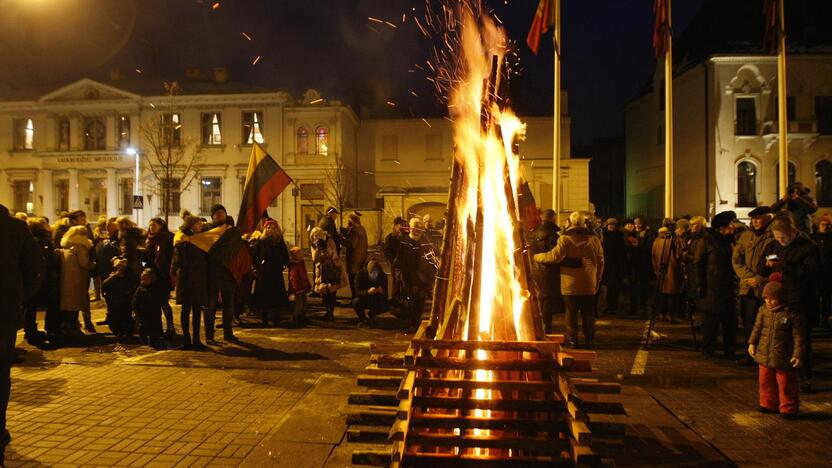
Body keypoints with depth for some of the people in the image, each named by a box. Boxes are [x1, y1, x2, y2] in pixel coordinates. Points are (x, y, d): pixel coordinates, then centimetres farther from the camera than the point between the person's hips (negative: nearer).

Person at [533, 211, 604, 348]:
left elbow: (555, 256, -20)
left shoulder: (565, 238, -10)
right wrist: (597, 281, 18)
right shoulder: (594, 239, 4)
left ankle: (571, 341, 8)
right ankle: (589, 341, 17)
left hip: (570, 284, -3)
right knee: (588, 314, 12)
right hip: (589, 284, 3)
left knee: (571, 313, 5)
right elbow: (600, 262, 9)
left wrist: (535, 257, -10)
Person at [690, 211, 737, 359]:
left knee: (729, 320, 7)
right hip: (711, 290, -7)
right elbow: (697, 263, -9)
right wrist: (700, 286, -14)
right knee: (710, 320, -1)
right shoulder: (706, 241, -7)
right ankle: (708, 350, 10)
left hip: (727, 289, 7)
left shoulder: (727, 241, 15)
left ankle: (729, 351, 18)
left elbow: (731, 262, 23)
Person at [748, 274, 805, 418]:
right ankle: (769, 404, 31)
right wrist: (752, 342, 5)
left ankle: (788, 408, 22)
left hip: (784, 358, -5)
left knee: (786, 385, 7)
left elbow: (798, 336, -12)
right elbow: (757, 328, 12)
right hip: (765, 356, 5)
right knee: (766, 381, 15)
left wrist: (798, 354, -16)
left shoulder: (792, 313, -14)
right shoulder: (763, 310, 2)